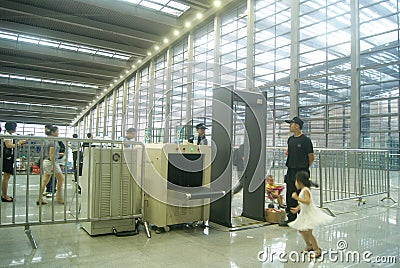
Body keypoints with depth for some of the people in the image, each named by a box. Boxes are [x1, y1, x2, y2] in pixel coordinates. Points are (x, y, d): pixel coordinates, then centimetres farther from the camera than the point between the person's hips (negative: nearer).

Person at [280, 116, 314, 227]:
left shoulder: (306, 140, -9)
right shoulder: (290, 139, 12)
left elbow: (311, 157, -5)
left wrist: (304, 168, 4)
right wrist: (291, 165, 15)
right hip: (291, 171, 7)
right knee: (290, 196, 10)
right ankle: (291, 218, 20)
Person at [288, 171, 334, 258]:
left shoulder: (305, 190, -22)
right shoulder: (303, 190, 8)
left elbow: (307, 201, -37)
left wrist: (296, 197, -35)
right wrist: (297, 208, 12)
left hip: (310, 214, -10)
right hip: (305, 214, 10)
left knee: (308, 233, -7)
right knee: (301, 230, 19)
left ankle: (317, 250, 7)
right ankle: (309, 246, 37)